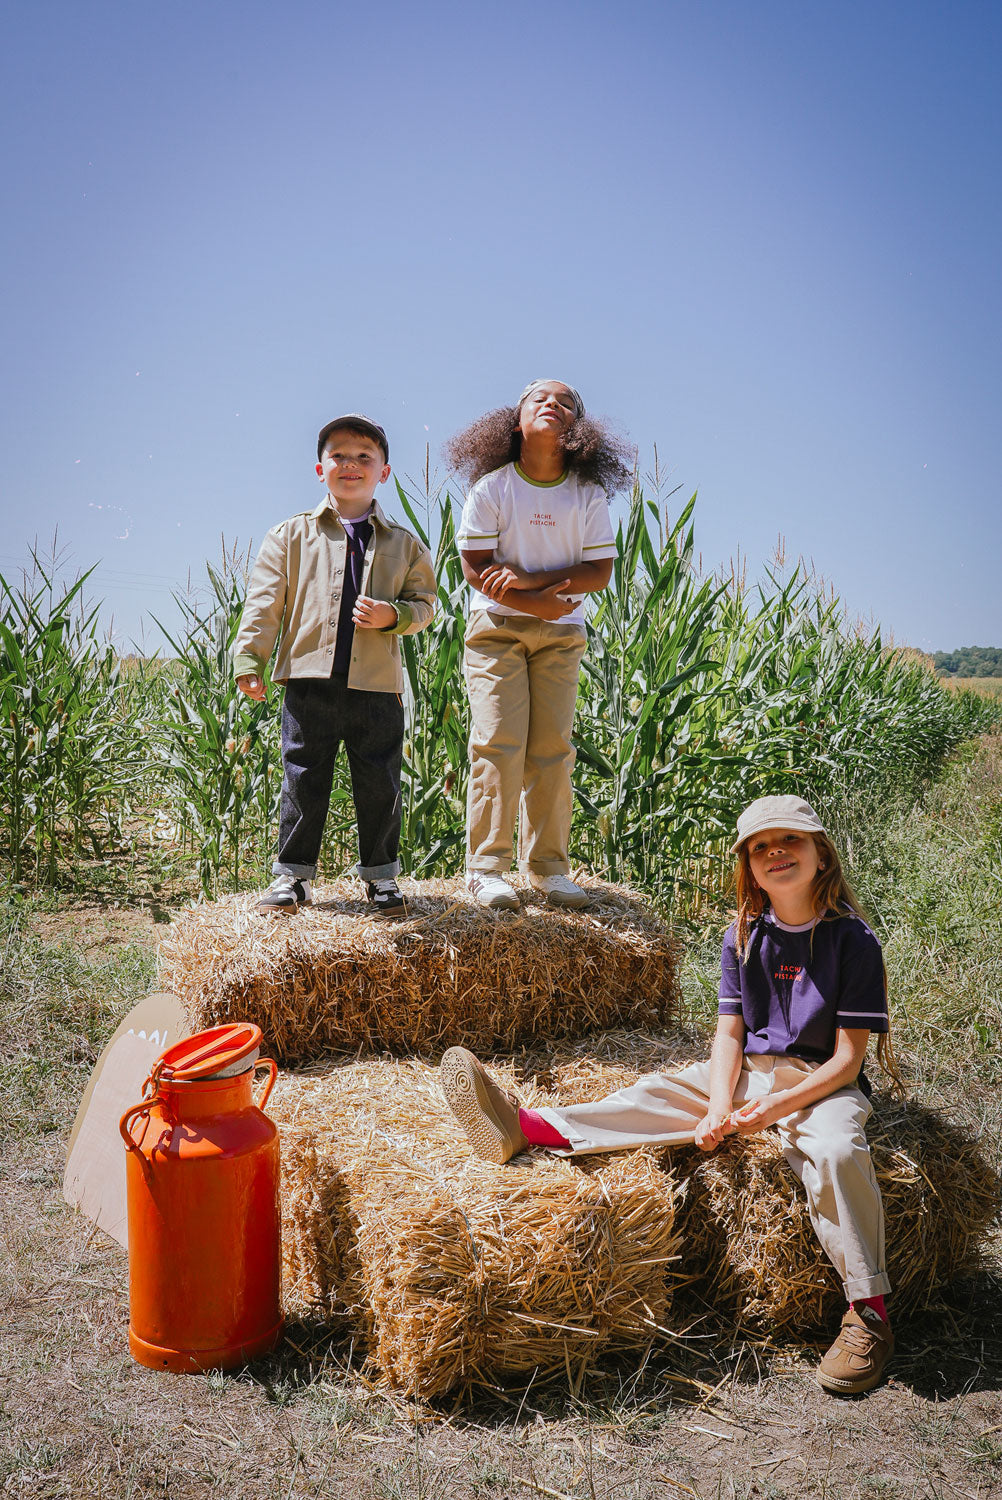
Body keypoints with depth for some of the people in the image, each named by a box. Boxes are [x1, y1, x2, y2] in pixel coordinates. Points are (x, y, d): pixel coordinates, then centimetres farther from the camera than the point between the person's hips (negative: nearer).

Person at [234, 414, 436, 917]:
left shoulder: (403, 544, 10)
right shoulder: (291, 536, 7)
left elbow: (423, 602, 12)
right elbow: (264, 602, 3)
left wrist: (394, 616, -9)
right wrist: (248, 660, -6)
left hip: (377, 686, 1)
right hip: (309, 681, -1)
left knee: (380, 785, 6)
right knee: (303, 781, 4)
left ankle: (380, 875, 22)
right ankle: (293, 874, 17)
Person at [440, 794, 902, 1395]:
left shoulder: (852, 940, -12)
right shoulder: (743, 938, 3)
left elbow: (848, 1057, -13)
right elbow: (729, 1031, 1)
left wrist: (776, 1106, -24)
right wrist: (719, 1107, -16)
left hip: (821, 1082, -4)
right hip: (747, 1071, 5)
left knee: (837, 1151, -34)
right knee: (657, 1094, -16)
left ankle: (869, 1312, -24)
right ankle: (526, 1128, -26)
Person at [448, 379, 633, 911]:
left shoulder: (589, 494, 1)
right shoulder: (492, 487, -4)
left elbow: (599, 571, -5)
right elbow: (475, 568, -8)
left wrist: (530, 579, -17)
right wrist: (539, 604, -18)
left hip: (560, 634, 2)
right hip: (497, 627, -2)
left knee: (552, 747, -1)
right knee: (498, 743, -10)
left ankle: (549, 866, 6)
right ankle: (487, 867, -6)